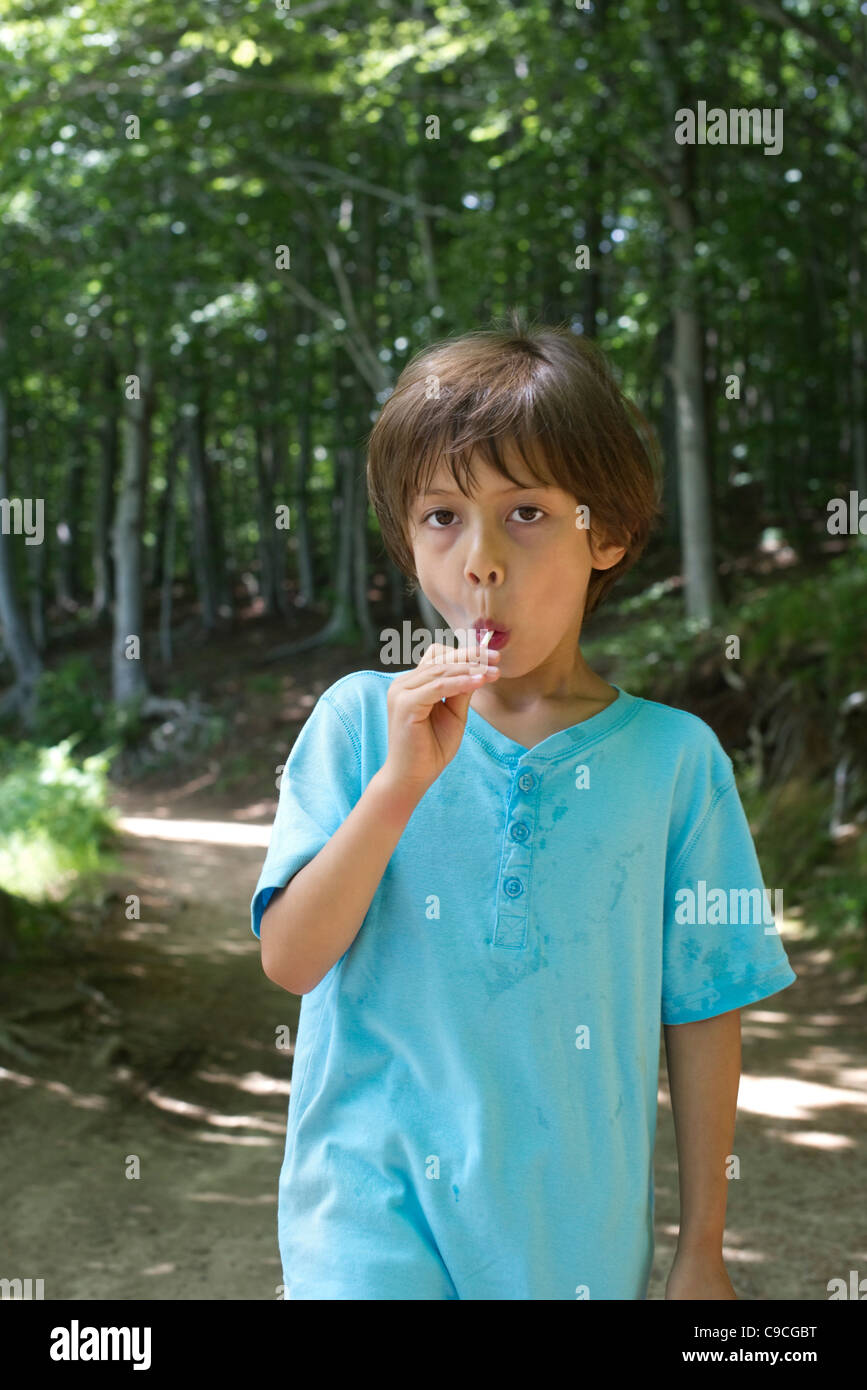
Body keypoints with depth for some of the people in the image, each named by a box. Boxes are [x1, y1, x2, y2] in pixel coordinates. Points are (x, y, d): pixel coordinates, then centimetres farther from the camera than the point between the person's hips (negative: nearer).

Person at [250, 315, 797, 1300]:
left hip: (577, 1231, 1)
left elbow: (703, 1012, 2)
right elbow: (289, 959, -8)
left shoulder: (674, 756, -3)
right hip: (375, 1198, -1)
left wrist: (701, 1251, 6)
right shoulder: (360, 720, -3)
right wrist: (401, 782, -20)